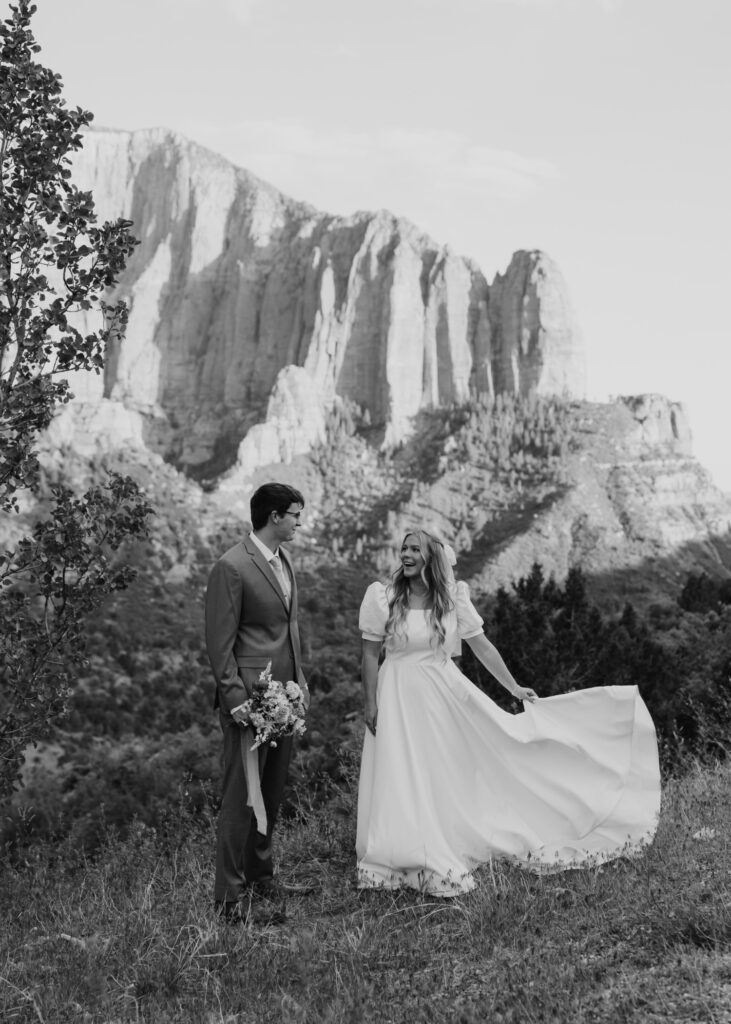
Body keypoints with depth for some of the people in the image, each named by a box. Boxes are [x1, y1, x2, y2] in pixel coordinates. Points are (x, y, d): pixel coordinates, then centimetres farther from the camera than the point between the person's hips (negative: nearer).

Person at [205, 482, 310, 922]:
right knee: (242, 795, -2)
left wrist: (301, 679, 16)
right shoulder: (232, 567, -13)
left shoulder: (284, 560, 13)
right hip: (251, 698, -8)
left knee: (273, 793, 14)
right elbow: (220, 643, -14)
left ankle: (261, 876, 27)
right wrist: (236, 699, -18)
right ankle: (231, 895, 5)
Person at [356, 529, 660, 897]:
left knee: (445, 776, 7)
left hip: (443, 694, 2)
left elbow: (482, 646, 4)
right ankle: (402, 862, 11)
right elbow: (370, 655, -2)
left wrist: (514, 687, 5)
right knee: (400, 780, 0)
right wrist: (371, 705, -5)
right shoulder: (383, 599, -6)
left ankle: (444, 859, 20)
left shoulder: (453, 599, -3)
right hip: (398, 698, -2)